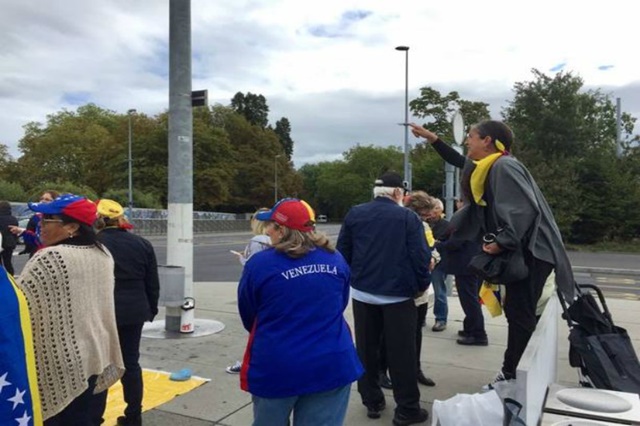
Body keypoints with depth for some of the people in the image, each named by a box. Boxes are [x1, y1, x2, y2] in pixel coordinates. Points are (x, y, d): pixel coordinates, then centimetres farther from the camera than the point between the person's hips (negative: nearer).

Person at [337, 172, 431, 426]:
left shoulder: (354, 214, 2)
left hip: (363, 292, 3)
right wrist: (422, 284, 3)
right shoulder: (408, 217, -8)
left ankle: (372, 402, 25)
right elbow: (420, 255, -12)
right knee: (401, 352, 6)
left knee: (366, 349, 15)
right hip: (398, 294, -3)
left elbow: (342, 252, 5)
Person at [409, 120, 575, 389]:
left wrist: (502, 243, -23)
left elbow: (527, 209, -27)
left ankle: (513, 376, 7)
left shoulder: (504, 166, -17)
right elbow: (459, 162, 31)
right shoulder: (488, 166, 12)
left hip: (531, 250, -10)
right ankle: (512, 374, 24)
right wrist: (430, 137, 31)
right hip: (520, 249, 10)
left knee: (520, 315, -3)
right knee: (516, 312, 14)